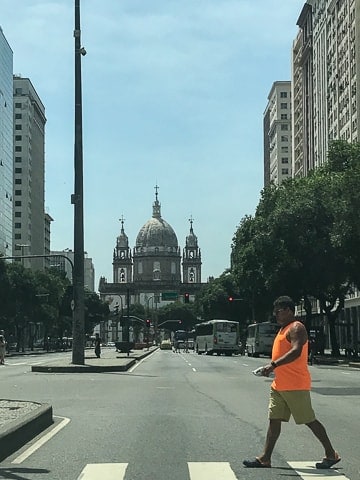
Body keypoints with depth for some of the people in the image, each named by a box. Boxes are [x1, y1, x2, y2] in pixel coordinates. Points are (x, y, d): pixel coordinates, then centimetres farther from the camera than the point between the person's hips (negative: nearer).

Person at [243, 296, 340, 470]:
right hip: (279, 385, 10)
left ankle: (331, 454, 10)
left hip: (296, 386, -10)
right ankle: (265, 458, 8)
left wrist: (273, 365, -35)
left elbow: (296, 351, -29)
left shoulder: (296, 328, -13)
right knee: (274, 420, 6)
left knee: (309, 420, -2)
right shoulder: (283, 328, 17)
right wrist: (273, 367, 16)